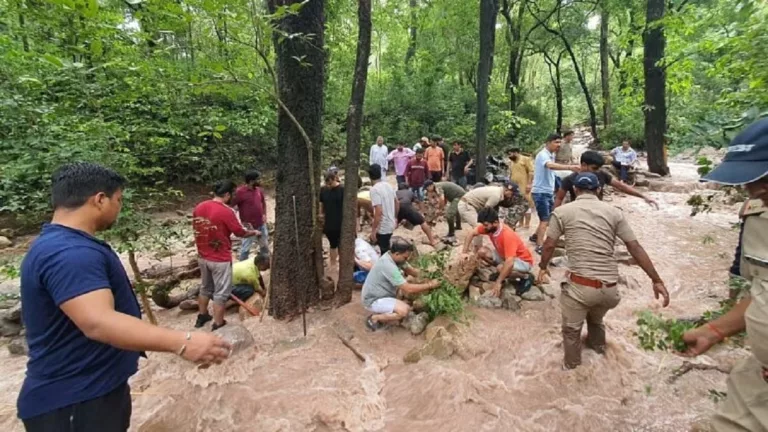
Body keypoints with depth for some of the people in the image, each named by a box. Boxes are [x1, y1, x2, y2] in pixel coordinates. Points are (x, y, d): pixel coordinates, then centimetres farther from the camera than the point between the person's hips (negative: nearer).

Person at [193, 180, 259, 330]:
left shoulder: (199, 207, 0)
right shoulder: (226, 211, -21)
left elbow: (196, 229, 12)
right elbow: (240, 232, -11)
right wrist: (254, 233, 7)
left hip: (203, 257, 7)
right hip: (220, 259, -7)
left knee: (205, 288, 24)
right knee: (221, 293, 5)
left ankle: (202, 316, 39)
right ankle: (218, 325, 13)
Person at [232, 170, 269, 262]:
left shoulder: (259, 190, 2)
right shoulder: (240, 192, -19)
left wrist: (264, 214, 6)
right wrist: (243, 222, -17)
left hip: (261, 224, 7)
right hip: (249, 226, -7)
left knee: (265, 246, 20)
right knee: (246, 248, 4)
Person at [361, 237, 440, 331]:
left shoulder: (393, 256, -5)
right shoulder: (388, 266, -31)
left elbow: (411, 271, 7)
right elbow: (408, 289, -30)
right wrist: (430, 285, -20)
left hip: (382, 294, 10)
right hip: (373, 300, -10)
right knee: (404, 310, -26)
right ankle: (374, 318, -5)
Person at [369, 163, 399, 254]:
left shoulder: (374, 189, -20)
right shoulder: (388, 186, 5)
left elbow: (379, 211, -27)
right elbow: (397, 203, 15)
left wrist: (373, 230, -21)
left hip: (382, 228, -8)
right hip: (391, 224, 8)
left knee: (385, 253, 4)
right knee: (387, 250, 24)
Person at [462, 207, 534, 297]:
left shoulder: (507, 235, -35)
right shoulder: (489, 227, -14)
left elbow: (509, 263, -41)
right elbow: (472, 233, -1)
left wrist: (498, 282, -40)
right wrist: (465, 252, -13)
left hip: (523, 261, -7)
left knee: (501, 268, -36)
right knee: (482, 252, -10)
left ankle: (526, 277, -7)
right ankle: (502, 273, 8)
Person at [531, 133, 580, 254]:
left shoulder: (551, 155, 13)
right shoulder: (543, 155, -19)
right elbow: (551, 165, -41)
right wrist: (569, 167, -53)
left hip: (549, 191, 10)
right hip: (540, 192, -10)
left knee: (550, 217, 18)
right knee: (545, 219, -11)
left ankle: (535, 236, 33)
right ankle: (540, 246, -6)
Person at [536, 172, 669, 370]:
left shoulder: (562, 211, -3)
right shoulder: (614, 212, 4)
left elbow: (549, 246, 2)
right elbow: (636, 248, 4)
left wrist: (543, 268, 20)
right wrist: (657, 280, 9)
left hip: (580, 285, -4)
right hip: (609, 287, 5)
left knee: (571, 328, 20)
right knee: (596, 319, 35)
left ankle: (571, 365, 37)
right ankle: (598, 346, 61)